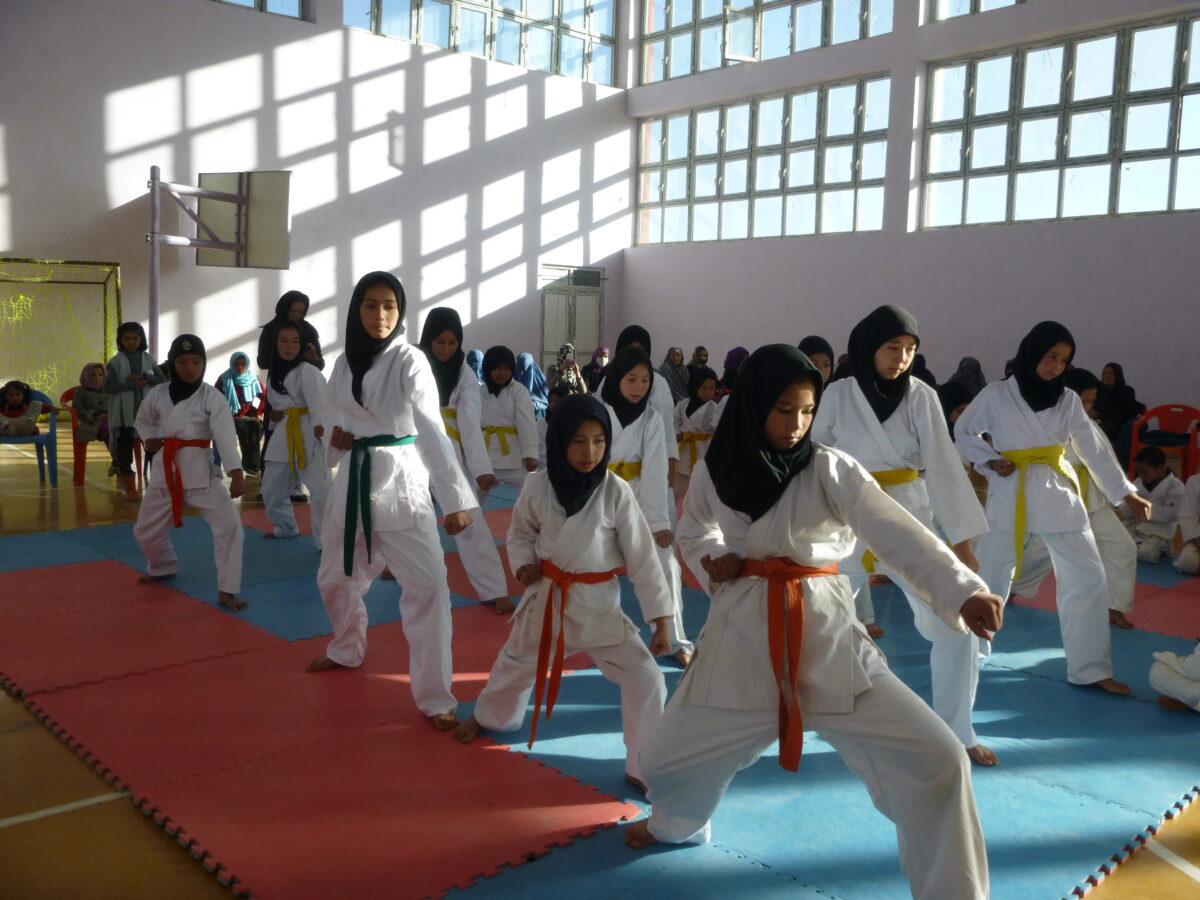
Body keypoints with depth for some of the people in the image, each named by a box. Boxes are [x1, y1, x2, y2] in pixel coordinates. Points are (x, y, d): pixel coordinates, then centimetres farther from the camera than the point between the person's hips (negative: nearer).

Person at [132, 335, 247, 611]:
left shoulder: (212, 398, -11)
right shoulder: (158, 394, 1)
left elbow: (226, 436, -23)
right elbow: (142, 420, 21)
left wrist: (236, 474, -35)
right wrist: (149, 439, -1)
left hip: (200, 471, -4)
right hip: (165, 470, 4)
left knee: (229, 524, -19)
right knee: (146, 529, 16)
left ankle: (227, 590, -7)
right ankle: (162, 568, 48)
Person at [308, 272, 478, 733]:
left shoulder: (410, 361, -12)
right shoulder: (345, 363, 5)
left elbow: (432, 430, -24)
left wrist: (454, 497, -34)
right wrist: (335, 439, -7)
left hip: (400, 481, -6)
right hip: (354, 481, 6)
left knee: (427, 586, -15)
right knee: (335, 578, 20)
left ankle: (435, 698, -3)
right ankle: (347, 650, 50)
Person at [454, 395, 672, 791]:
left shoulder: (616, 492, -17)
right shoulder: (539, 485, -11)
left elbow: (642, 556, -13)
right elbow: (520, 532, 8)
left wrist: (661, 621, -13)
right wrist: (523, 564, -13)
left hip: (598, 604, -2)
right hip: (546, 598, 2)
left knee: (645, 679, -12)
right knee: (515, 664, 24)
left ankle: (644, 769, 9)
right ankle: (487, 715, 57)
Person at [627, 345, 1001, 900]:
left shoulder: (831, 469, -8)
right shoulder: (714, 470, 0)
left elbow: (898, 533, -21)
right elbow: (692, 531, 18)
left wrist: (963, 590, -38)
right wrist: (710, 557, -6)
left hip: (825, 636, -2)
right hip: (742, 636, 2)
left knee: (935, 762, -13)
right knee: (665, 760, 11)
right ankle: (681, 824, 50)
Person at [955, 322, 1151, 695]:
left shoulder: (1068, 400, 5)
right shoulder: (996, 394, -3)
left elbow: (1094, 451, 7)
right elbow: (964, 432, 6)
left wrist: (1126, 494, 4)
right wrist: (990, 461, -9)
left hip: (1057, 496, 3)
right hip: (1010, 494, -3)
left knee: (1088, 579, -1)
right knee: (989, 579, 5)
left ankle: (1090, 669, 9)